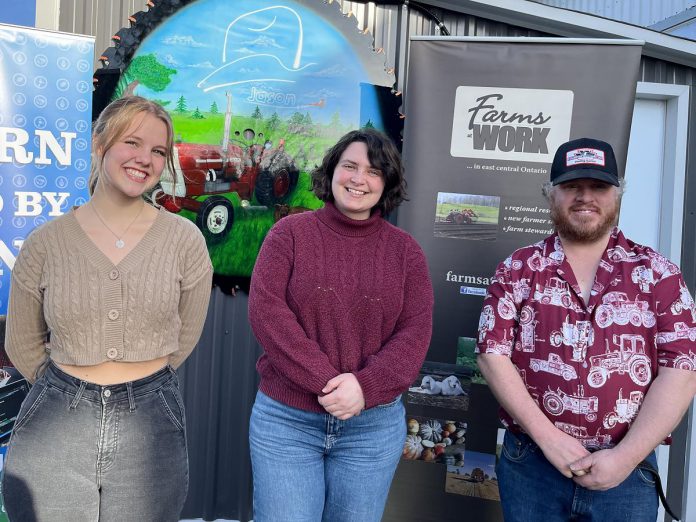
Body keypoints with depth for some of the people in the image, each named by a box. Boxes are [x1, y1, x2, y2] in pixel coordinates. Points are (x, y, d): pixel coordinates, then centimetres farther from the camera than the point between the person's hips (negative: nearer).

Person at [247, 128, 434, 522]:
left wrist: (366, 387, -18)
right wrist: (324, 381, -18)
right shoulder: (290, 232, -2)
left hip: (374, 425, 2)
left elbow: (415, 332, -3)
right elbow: (265, 310, -11)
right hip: (285, 419, -1)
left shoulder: (406, 250, 3)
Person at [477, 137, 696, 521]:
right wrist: (547, 437, -13)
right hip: (531, 462, 0)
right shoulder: (519, 269, 1)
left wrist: (626, 456, -13)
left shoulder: (657, 273, 0)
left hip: (626, 471, 0)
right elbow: (493, 356, -5)